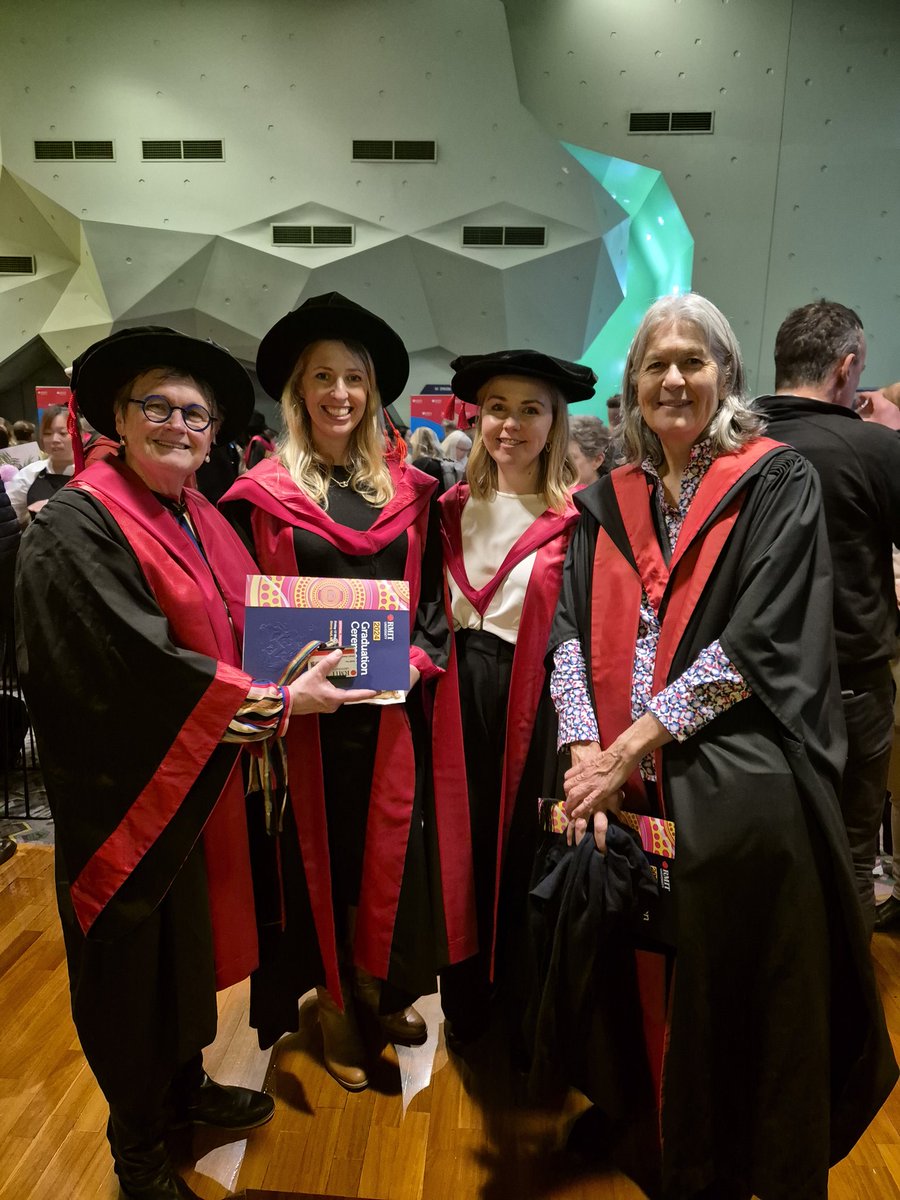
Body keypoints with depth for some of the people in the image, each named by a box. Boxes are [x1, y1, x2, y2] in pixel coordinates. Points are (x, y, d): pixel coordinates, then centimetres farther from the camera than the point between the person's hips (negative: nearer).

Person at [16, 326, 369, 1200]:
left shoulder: (205, 523, 8)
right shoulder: (75, 528, -17)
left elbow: (240, 632, 11)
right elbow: (138, 661, -27)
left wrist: (287, 673, -9)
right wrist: (271, 702, -22)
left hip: (202, 781, 7)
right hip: (125, 791, -7)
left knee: (190, 936, 22)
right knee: (131, 960, 11)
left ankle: (186, 1086, 46)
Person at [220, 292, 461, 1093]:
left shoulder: (406, 490, 6)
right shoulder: (265, 494, -3)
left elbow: (432, 596, 7)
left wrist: (420, 655, -9)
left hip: (392, 708, 3)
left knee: (388, 846, 13)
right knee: (319, 852, 11)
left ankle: (381, 983, 38)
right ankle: (333, 1001, 32)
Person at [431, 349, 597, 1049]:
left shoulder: (577, 518, -8)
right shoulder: (455, 508, 6)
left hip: (535, 705, -4)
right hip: (459, 701, 4)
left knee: (522, 856, 11)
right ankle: (465, 1008, 40)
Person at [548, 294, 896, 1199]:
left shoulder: (776, 481, -1)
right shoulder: (610, 500, 12)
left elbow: (758, 641, -12)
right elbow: (573, 633, 3)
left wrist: (633, 743, -16)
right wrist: (586, 754, -12)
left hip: (740, 792, -3)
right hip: (627, 794, 4)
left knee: (748, 1007, 4)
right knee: (651, 996, 12)